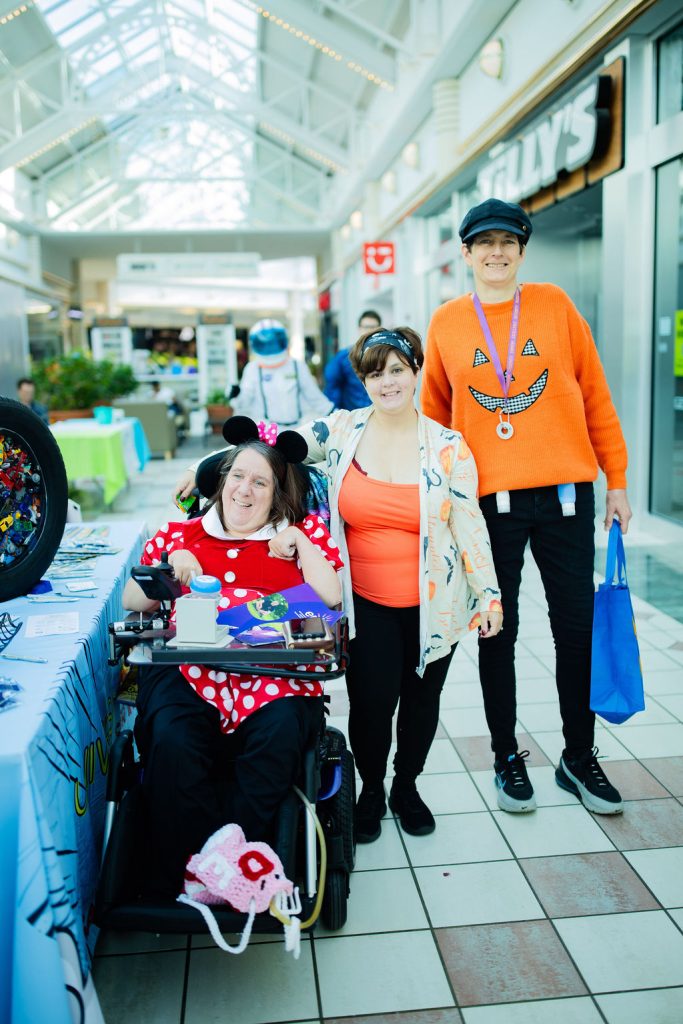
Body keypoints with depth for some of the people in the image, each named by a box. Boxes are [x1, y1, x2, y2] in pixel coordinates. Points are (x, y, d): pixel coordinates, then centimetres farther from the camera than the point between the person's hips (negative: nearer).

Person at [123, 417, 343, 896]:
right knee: (172, 739, -29)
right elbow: (132, 602, 19)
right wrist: (171, 566, 2)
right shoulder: (180, 533, 22)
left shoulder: (302, 535, 18)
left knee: (280, 734, -32)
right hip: (189, 671, 1)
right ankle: (178, 882, -18)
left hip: (274, 673, 0)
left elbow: (330, 598, 6)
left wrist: (300, 542, 1)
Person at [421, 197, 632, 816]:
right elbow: (436, 414, 10)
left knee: (576, 628, 9)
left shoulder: (554, 305, 3)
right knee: (498, 633, 9)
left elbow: (595, 394, 5)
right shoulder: (446, 323, 5)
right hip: (487, 500, 0)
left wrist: (617, 480, 4)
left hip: (565, 492, 1)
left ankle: (579, 757, 28)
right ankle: (507, 757, 27)